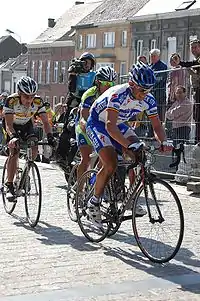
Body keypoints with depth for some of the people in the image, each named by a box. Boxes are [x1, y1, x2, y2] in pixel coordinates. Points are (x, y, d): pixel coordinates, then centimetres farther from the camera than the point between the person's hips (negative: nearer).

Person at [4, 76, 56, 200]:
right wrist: (13, 137, -57)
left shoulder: (38, 101, -26)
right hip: (13, 126, -3)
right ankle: (10, 187, -17)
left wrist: (50, 136, -40)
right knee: (14, 151, -23)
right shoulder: (11, 100, -34)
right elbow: (9, 124, -37)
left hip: (27, 125, 3)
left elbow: (45, 122, -22)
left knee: (34, 150, -19)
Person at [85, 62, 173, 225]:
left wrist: (164, 141, -31)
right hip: (98, 123, -6)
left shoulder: (149, 100, -16)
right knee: (111, 164, -23)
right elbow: (110, 126, -44)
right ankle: (94, 202, -3)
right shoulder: (118, 94, -35)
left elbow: (157, 125, -9)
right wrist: (129, 145, -56)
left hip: (118, 124, 6)